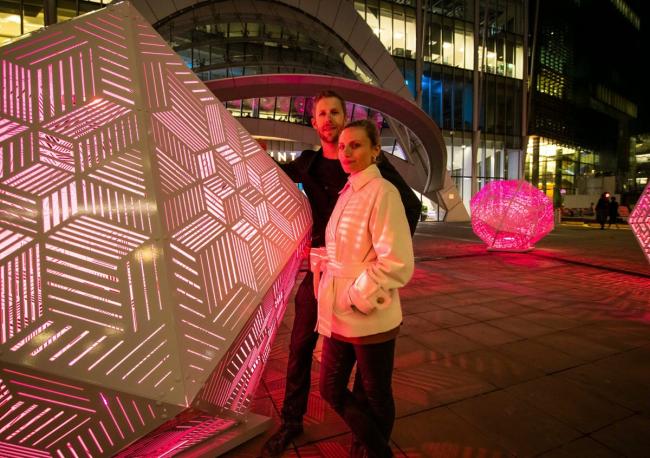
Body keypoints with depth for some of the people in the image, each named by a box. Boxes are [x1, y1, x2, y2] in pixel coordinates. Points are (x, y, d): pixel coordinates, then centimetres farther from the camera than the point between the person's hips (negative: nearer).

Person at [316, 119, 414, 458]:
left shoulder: (382, 192, -15)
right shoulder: (348, 192, 9)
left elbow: (397, 263, -22)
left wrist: (355, 298, -17)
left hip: (370, 318, -8)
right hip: (339, 316, 8)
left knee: (375, 396, 14)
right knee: (331, 389, 19)